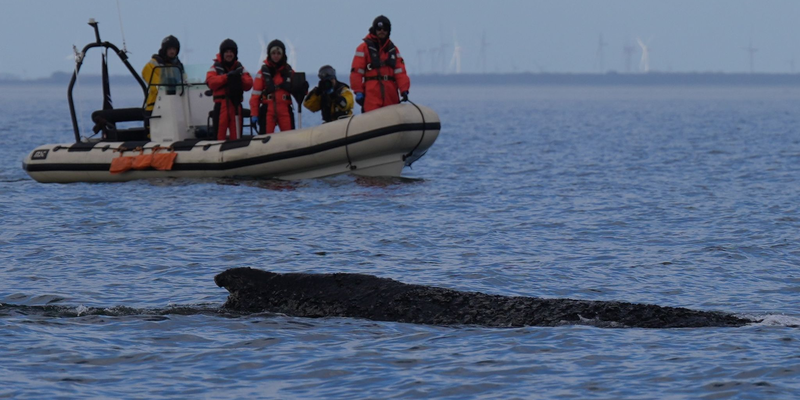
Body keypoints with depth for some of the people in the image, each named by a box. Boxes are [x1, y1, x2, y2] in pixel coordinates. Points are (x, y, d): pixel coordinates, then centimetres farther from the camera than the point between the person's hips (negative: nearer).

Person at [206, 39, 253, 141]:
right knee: (220, 132, -6)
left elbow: (249, 84, 5)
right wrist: (226, 76, -18)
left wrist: (240, 78, -14)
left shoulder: (240, 68, 15)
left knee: (236, 135, 3)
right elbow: (211, 82, -11)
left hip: (236, 104, 2)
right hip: (221, 104, -2)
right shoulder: (216, 68, 6)